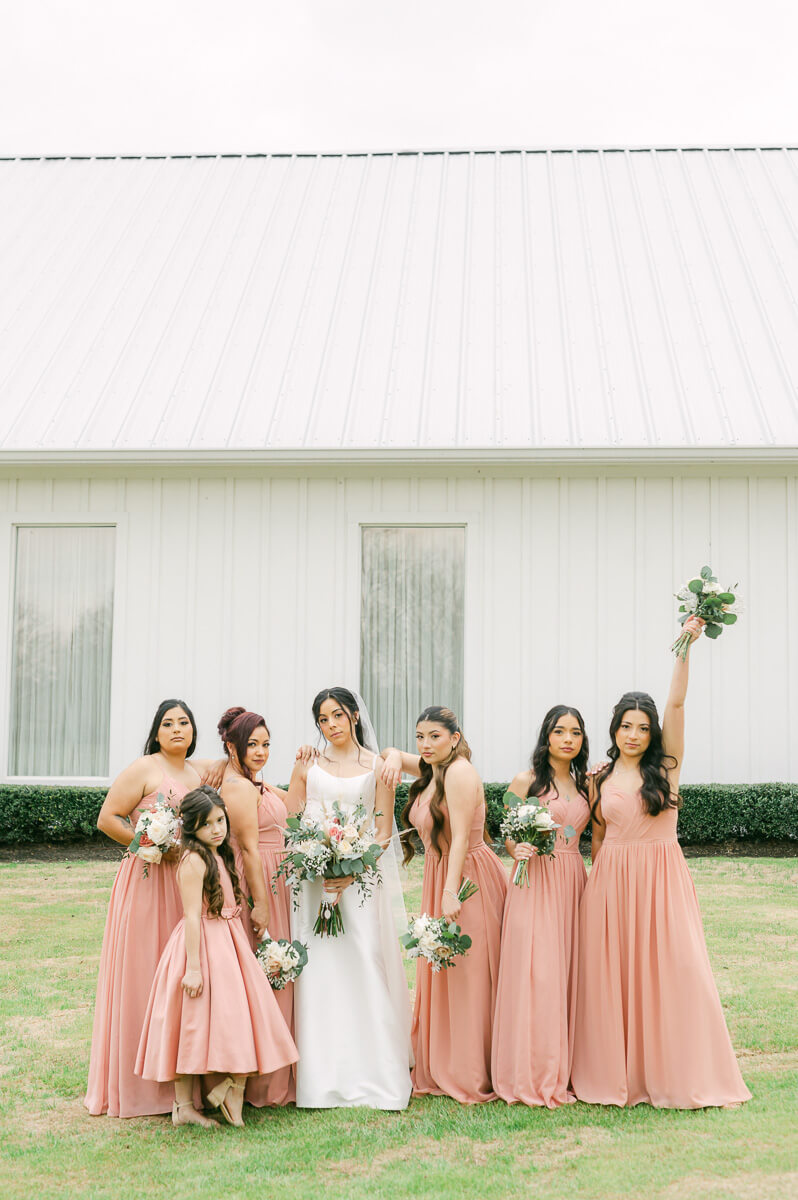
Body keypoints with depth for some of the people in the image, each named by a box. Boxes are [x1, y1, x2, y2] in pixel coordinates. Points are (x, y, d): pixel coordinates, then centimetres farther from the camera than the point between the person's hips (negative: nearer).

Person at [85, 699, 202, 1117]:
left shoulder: (197, 775, 16)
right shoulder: (143, 769, -5)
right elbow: (107, 819, -10)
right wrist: (155, 847, -15)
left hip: (186, 883, 6)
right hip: (145, 880, -6)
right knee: (139, 975, -3)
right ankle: (133, 1086, 6)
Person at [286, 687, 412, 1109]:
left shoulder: (377, 766, 5)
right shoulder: (307, 765, 10)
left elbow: (384, 832, 2)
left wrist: (351, 872, -12)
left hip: (361, 878, -1)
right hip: (313, 879, 1)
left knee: (364, 965, -6)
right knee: (318, 970, -2)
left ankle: (373, 1075, 2)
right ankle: (322, 1079, 4)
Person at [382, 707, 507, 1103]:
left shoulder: (459, 772, -16)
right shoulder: (431, 770, 12)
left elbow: (460, 837, -21)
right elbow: (394, 754, 29)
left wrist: (450, 892, -26)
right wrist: (394, 757, 4)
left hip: (469, 879, -10)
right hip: (439, 877, 10)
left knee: (468, 977, -3)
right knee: (440, 976, 14)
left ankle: (472, 1078, 6)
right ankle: (442, 1071, 24)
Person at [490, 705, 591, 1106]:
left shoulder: (583, 784, 14)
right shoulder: (526, 781, 0)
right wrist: (516, 850, -18)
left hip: (573, 880, 5)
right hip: (535, 881, -5)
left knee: (568, 974, 4)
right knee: (535, 974, -7)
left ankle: (565, 1070, 12)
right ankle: (533, 1076, 0)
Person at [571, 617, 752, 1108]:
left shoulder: (666, 766, 1)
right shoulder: (600, 778, 6)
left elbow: (676, 702, -9)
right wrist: (598, 879, 10)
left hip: (663, 877, -1)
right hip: (612, 880, 1)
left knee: (673, 969, -3)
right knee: (613, 974, 2)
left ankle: (673, 1073, 9)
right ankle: (619, 1073, 14)